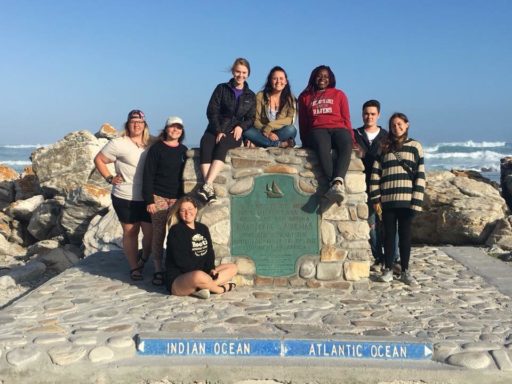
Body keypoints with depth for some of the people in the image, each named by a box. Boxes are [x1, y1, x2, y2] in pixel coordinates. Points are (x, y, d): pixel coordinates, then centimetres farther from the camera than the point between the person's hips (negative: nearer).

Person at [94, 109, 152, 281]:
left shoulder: (150, 145, 6)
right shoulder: (119, 144, -7)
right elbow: (98, 159, -1)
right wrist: (109, 178, -7)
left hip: (147, 198, 4)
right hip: (125, 198, -3)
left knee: (151, 233, 3)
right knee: (130, 233, 8)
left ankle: (144, 258, 32)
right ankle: (134, 267, 21)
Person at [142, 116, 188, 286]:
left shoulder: (184, 151, 11)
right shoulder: (156, 149, -2)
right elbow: (148, 175, -5)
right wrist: (149, 200, -11)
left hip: (178, 198, 3)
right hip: (159, 197, -3)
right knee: (158, 234, 0)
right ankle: (158, 271, 9)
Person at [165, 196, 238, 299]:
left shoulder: (203, 228, 14)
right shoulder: (175, 231, -7)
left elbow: (210, 252, 9)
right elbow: (181, 260, -16)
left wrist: (211, 269, -11)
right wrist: (201, 271, -20)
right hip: (177, 280, -8)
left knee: (232, 267, 4)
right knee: (199, 276, -42)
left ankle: (201, 288, -20)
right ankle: (222, 289, -11)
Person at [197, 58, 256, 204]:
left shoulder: (250, 96, 18)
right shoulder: (222, 89, 12)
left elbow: (251, 118, 12)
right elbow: (212, 111, 3)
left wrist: (241, 126, -11)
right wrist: (218, 131, -11)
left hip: (234, 132, 0)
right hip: (216, 129, 0)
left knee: (222, 145, -35)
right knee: (205, 144, -34)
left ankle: (207, 185, -50)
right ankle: (210, 189, -51)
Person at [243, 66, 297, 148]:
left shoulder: (290, 98, 2)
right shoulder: (260, 96, 0)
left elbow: (290, 119, -11)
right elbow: (255, 120, -5)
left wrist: (270, 126, -23)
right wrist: (266, 131, -24)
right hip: (263, 132, 0)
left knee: (291, 130, -33)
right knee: (247, 132, -31)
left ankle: (260, 141, -25)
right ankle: (281, 144, -31)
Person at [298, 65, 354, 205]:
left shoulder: (339, 94, 25)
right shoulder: (305, 97, 26)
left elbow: (346, 119, 19)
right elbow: (303, 123, 23)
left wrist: (351, 138, 8)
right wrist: (304, 141, 14)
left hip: (339, 129, 1)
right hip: (317, 130, -1)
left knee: (346, 146, -37)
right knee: (322, 147, -40)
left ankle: (337, 182, -58)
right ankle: (337, 185, -56)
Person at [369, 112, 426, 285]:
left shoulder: (415, 146, 5)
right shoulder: (384, 147, 9)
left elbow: (420, 175, 0)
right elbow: (375, 173, 6)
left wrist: (417, 201, -8)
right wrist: (376, 198, -1)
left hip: (407, 199, -1)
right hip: (387, 199, 1)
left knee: (405, 235, 5)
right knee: (389, 234, 6)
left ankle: (405, 271, 13)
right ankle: (388, 269, 15)